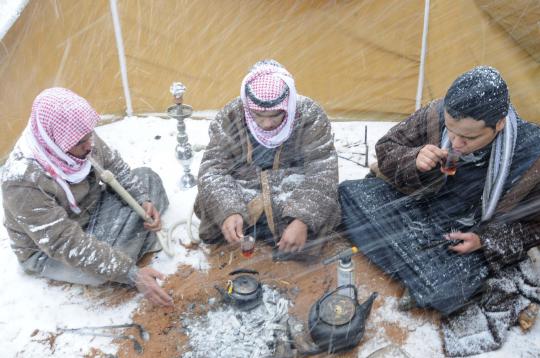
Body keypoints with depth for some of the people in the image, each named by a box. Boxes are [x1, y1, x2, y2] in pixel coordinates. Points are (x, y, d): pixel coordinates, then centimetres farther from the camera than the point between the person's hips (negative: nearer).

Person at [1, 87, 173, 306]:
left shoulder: (79, 138, -19)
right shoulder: (23, 180, -35)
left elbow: (118, 170, -4)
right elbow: (66, 244, -35)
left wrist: (144, 201, -23)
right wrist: (131, 273, -38)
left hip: (90, 210, 6)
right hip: (47, 250, -5)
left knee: (146, 178, -5)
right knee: (107, 268, -31)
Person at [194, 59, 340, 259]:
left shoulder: (309, 116, -18)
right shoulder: (230, 116, -14)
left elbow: (322, 173, -21)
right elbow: (213, 169, -16)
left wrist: (303, 219, -37)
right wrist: (228, 211, -35)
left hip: (292, 192, 0)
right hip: (242, 195, 1)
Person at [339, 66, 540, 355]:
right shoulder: (435, 117, -22)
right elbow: (386, 149, -6)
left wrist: (485, 241, -19)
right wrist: (414, 161, -28)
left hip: (466, 237, -2)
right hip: (417, 204, 3)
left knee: (441, 290, -27)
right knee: (349, 195, -12)